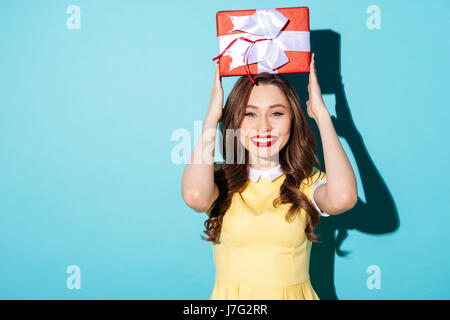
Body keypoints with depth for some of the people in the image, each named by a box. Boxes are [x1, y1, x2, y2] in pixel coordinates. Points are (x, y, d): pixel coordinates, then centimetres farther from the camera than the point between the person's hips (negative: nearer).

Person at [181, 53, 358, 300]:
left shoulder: (307, 183, 2)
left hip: (294, 294, 0)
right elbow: (195, 195, -22)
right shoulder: (220, 182, 1)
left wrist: (322, 115, -8)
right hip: (231, 296, 0)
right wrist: (212, 115, -9)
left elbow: (343, 197, -20)